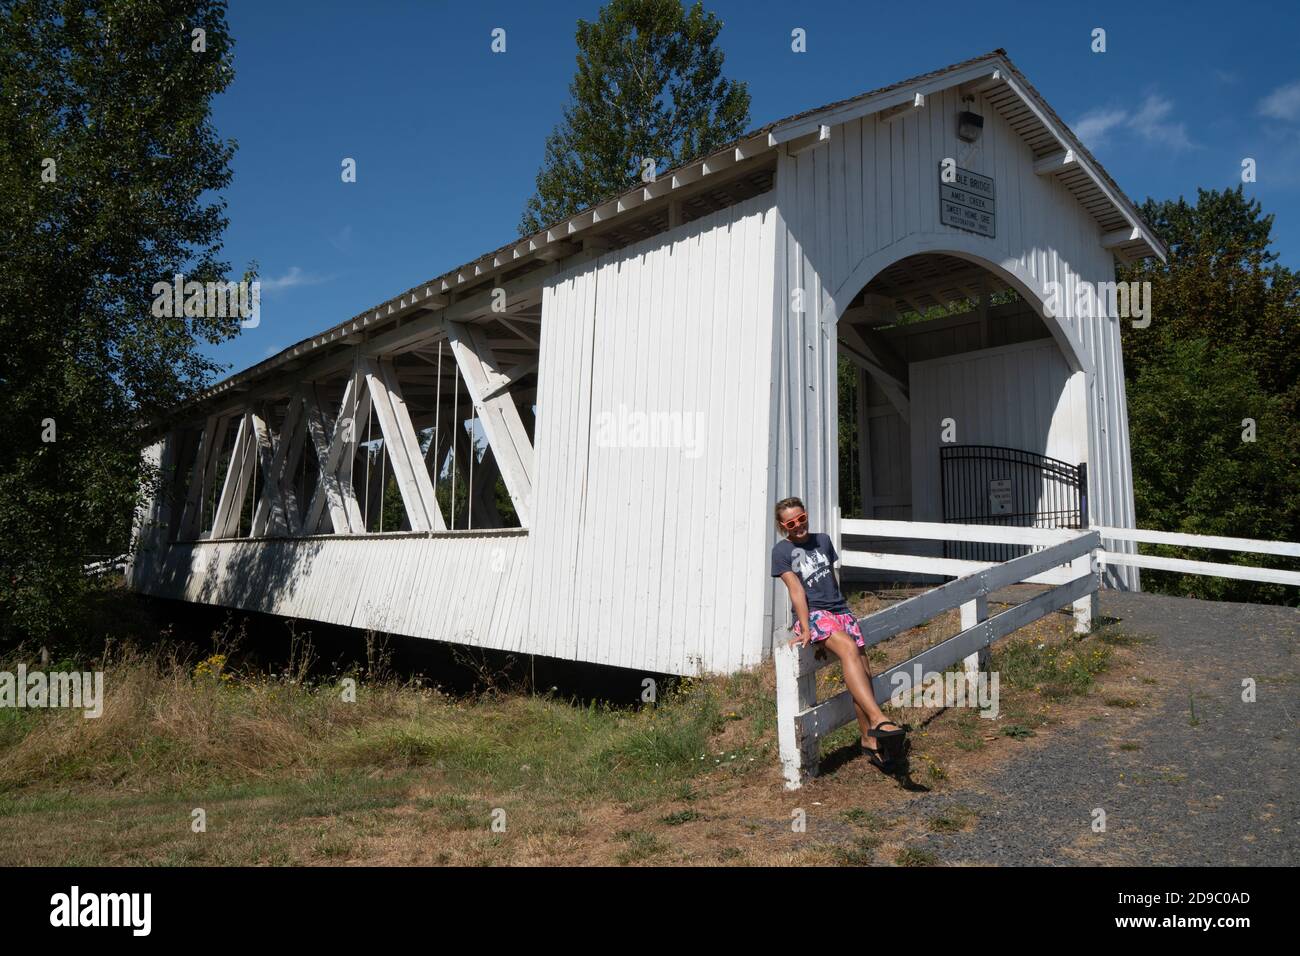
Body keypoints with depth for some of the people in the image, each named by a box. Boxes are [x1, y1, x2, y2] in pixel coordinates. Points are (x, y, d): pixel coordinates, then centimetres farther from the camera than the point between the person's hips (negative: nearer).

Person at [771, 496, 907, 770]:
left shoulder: (822, 540, 18)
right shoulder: (781, 550, 2)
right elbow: (796, 590, -9)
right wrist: (806, 629, -16)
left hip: (839, 608, 6)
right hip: (812, 613, -6)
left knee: (863, 672, -5)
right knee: (848, 648, -32)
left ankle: (870, 740, 7)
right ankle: (878, 720, -42)